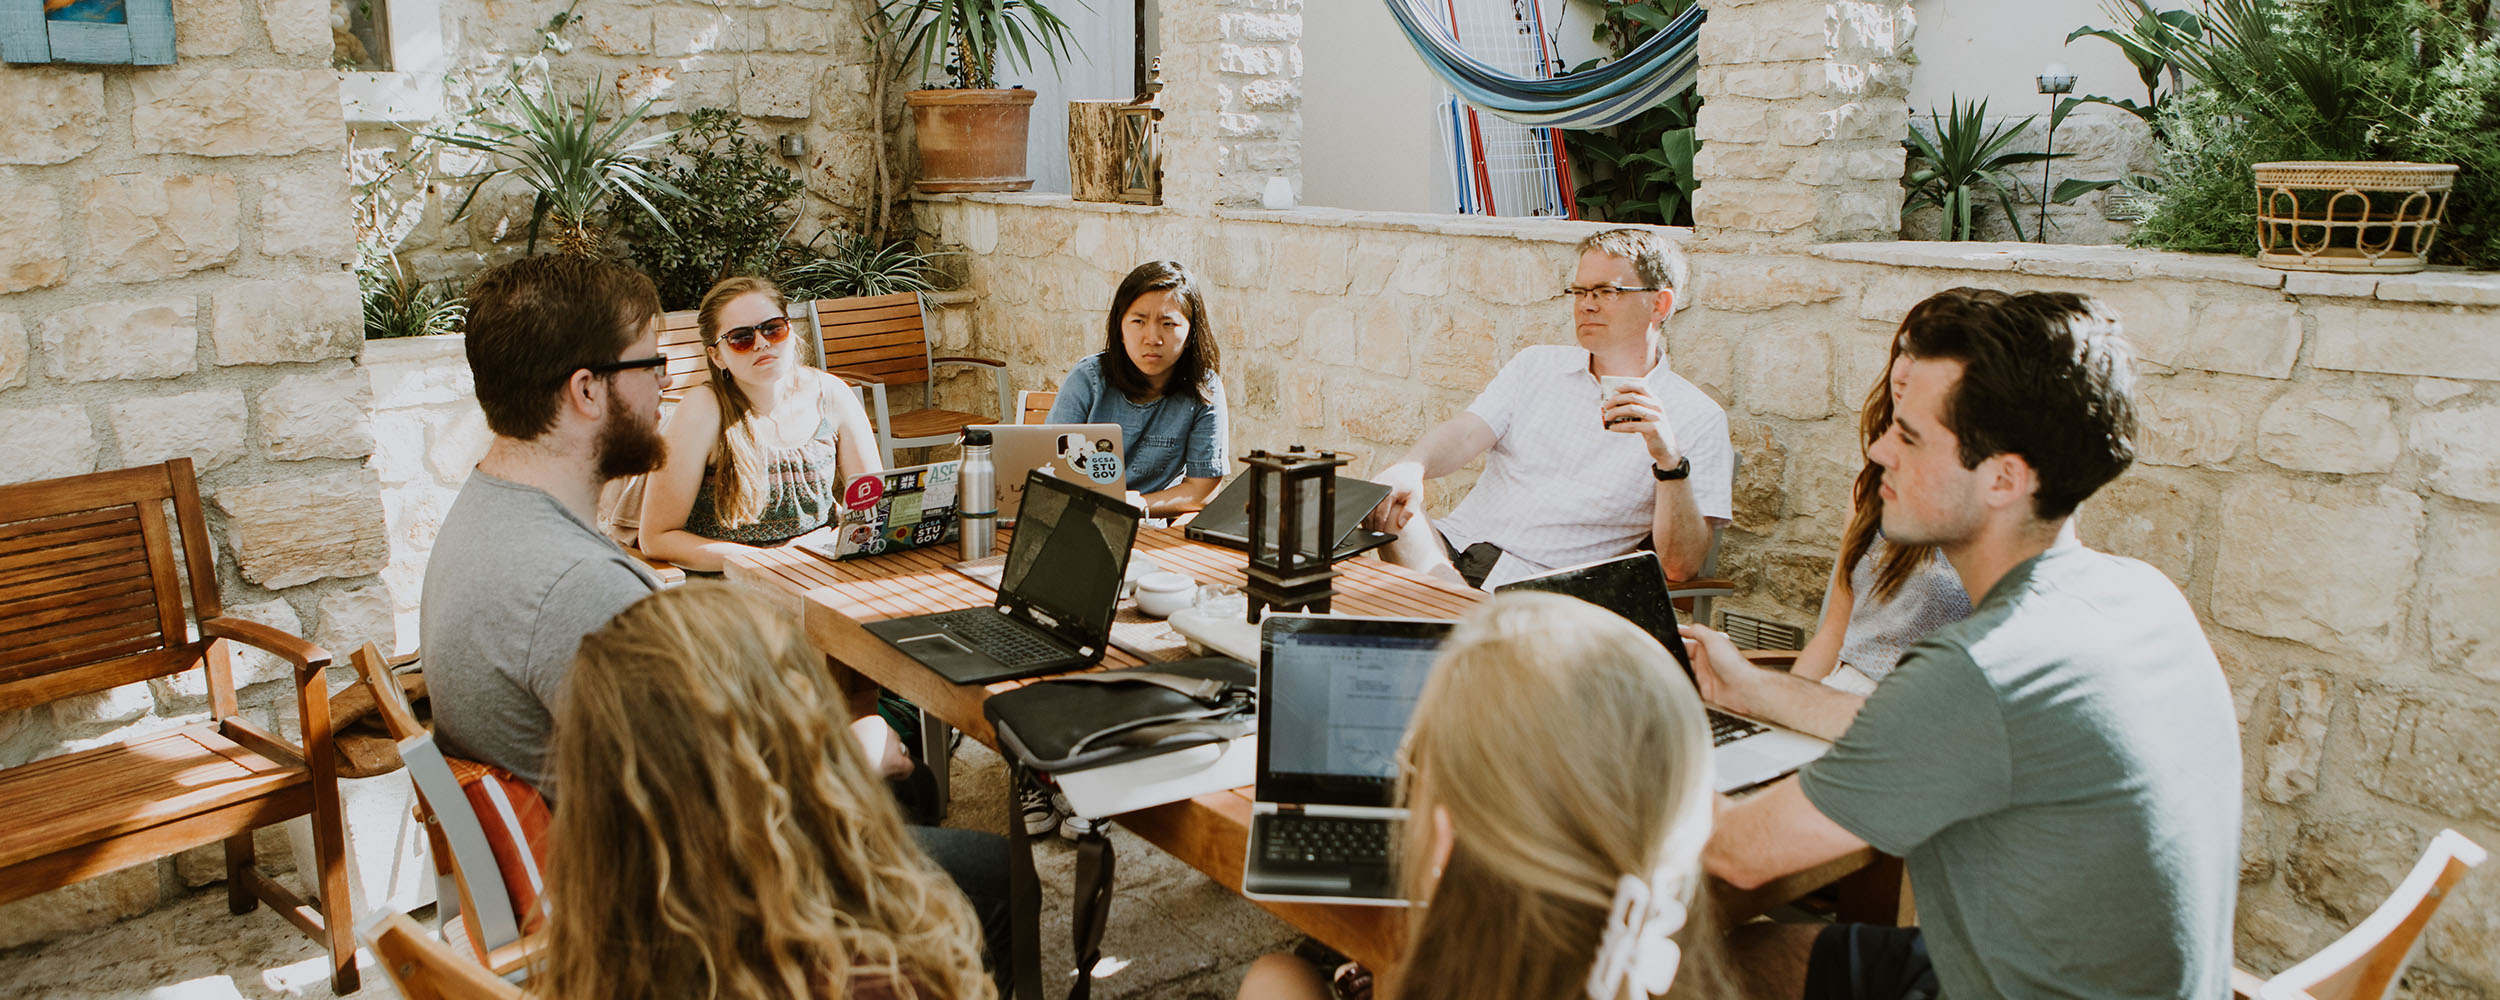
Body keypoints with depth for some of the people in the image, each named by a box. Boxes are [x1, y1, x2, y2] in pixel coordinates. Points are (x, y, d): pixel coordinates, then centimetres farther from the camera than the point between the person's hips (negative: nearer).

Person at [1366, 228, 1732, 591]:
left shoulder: (1699, 420, 3)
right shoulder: (1538, 365, 18)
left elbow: (1682, 566, -7)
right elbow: (1464, 436, 1)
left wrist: (1669, 459, -22)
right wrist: (1409, 468, -22)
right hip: (1454, 549, 4)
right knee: (1389, 509, -27)